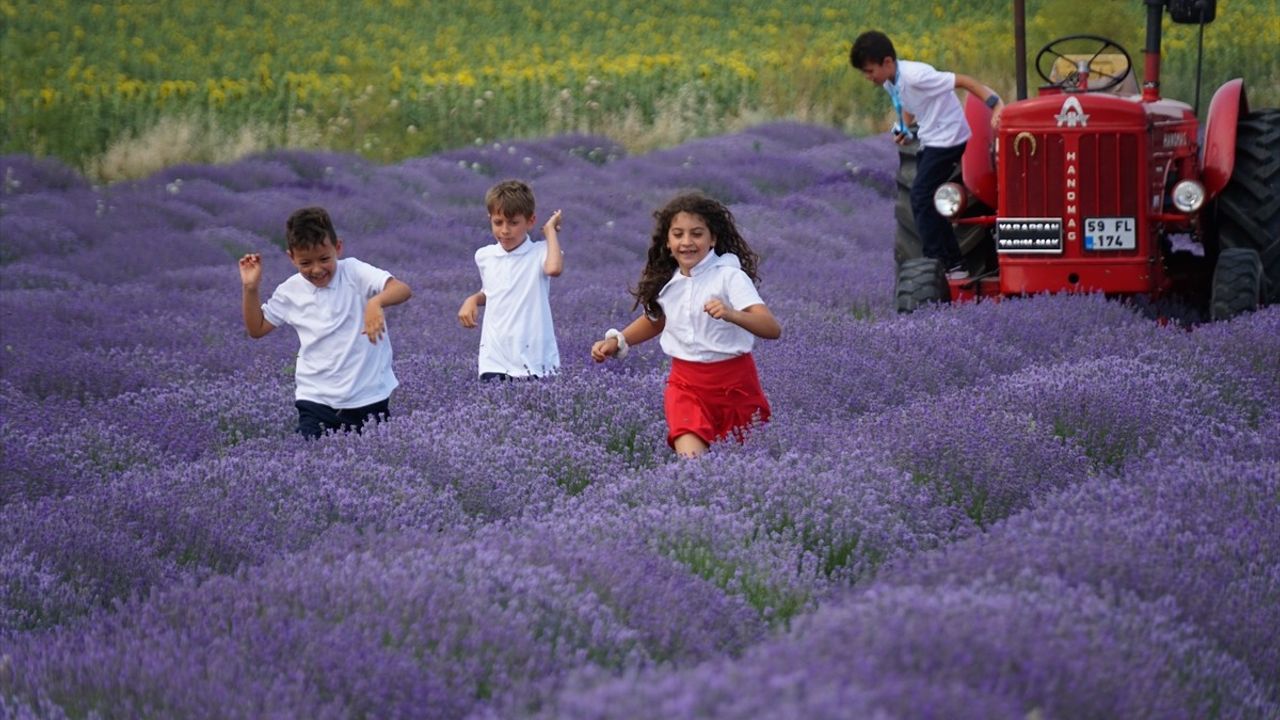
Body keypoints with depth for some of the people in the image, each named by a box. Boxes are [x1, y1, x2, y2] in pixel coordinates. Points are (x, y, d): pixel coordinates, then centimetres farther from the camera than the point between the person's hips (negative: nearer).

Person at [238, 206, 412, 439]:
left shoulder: (354, 273, -8)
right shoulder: (291, 291, 4)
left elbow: (403, 290, -23)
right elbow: (257, 329, 17)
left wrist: (376, 301, -44)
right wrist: (250, 289, 2)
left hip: (369, 398, -2)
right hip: (316, 400, 2)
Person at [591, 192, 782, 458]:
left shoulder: (729, 276, -14)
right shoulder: (667, 282, 2)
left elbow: (772, 329, -27)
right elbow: (655, 320, 26)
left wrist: (732, 315, -44)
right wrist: (616, 341, 13)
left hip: (734, 383, -3)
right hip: (686, 383, 3)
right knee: (690, 458, -19)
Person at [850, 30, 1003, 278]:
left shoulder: (914, 76, -24)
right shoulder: (891, 82, 3)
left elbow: (962, 81, -25)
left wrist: (995, 104, -31)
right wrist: (904, 129, 2)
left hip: (948, 138, -10)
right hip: (930, 141, 10)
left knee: (921, 198, -14)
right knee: (925, 201, 10)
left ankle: (940, 264, -11)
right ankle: (952, 264, 15)